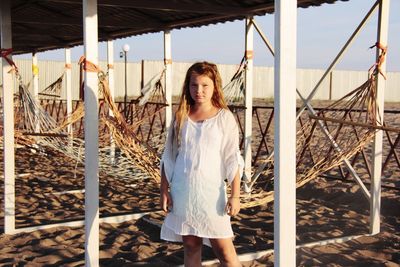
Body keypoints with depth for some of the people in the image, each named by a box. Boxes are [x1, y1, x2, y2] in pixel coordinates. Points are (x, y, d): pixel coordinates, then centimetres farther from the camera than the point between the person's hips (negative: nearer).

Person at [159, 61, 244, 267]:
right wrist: (164, 191, 5)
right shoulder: (180, 117, 4)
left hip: (212, 192, -3)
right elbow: (168, 158, 9)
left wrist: (235, 195, -8)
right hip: (182, 193, 3)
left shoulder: (224, 118, -3)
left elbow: (233, 160, -4)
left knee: (223, 248, -2)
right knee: (190, 245, 11)